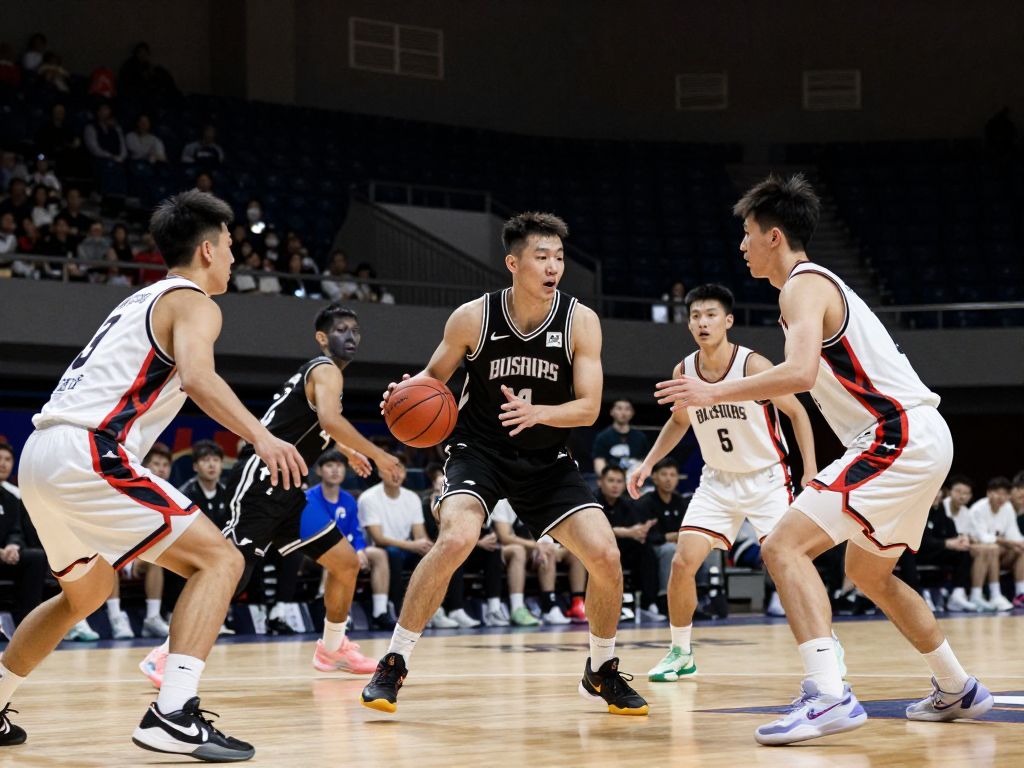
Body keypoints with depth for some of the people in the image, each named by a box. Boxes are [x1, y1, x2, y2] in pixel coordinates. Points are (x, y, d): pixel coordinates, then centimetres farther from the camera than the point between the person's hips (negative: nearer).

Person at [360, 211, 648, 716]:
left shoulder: (581, 322, -11)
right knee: (456, 539, -29)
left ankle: (601, 672, 15)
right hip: (479, 451, -2)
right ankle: (393, 665, -15)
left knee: (605, 555, -11)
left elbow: (588, 408, -14)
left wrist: (537, 414, -33)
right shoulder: (473, 318, -13)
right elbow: (435, 376, 3)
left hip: (546, 460, 2)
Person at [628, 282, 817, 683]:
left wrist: (811, 470, -15)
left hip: (767, 478, -4)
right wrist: (648, 463, 7)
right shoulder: (683, 372, -6)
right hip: (718, 481, 4)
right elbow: (679, 420, 15)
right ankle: (680, 653, 10)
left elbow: (797, 413, -9)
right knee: (683, 562, -7)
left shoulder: (753, 366, -20)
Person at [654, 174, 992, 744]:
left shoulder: (803, 285, -10)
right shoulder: (821, 282, 20)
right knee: (870, 572, 27)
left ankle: (829, 695, -29)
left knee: (783, 546, -17)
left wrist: (715, 393, -20)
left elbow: (801, 373, -28)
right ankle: (959, 690, 35)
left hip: (900, 439, -10)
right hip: (921, 440, 10)